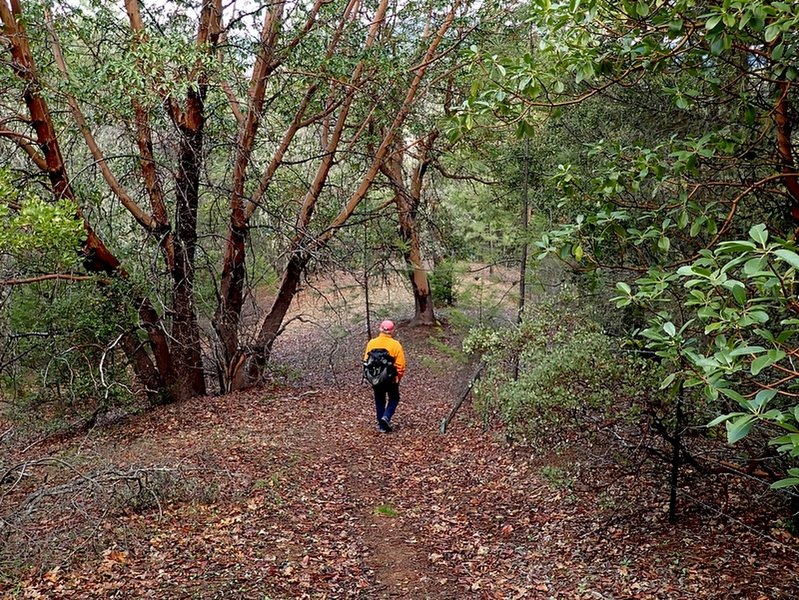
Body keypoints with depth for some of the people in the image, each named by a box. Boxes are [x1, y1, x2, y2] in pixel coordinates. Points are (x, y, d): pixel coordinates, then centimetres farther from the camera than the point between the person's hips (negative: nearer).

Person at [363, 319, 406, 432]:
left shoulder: (372, 343, -6)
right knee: (394, 399, 18)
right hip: (391, 379, -3)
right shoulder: (395, 345, -15)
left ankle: (381, 424, 21)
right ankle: (386, 417, -2)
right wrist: (398, 377, 3)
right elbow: (400, 365, -13)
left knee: (379, 400, 17)